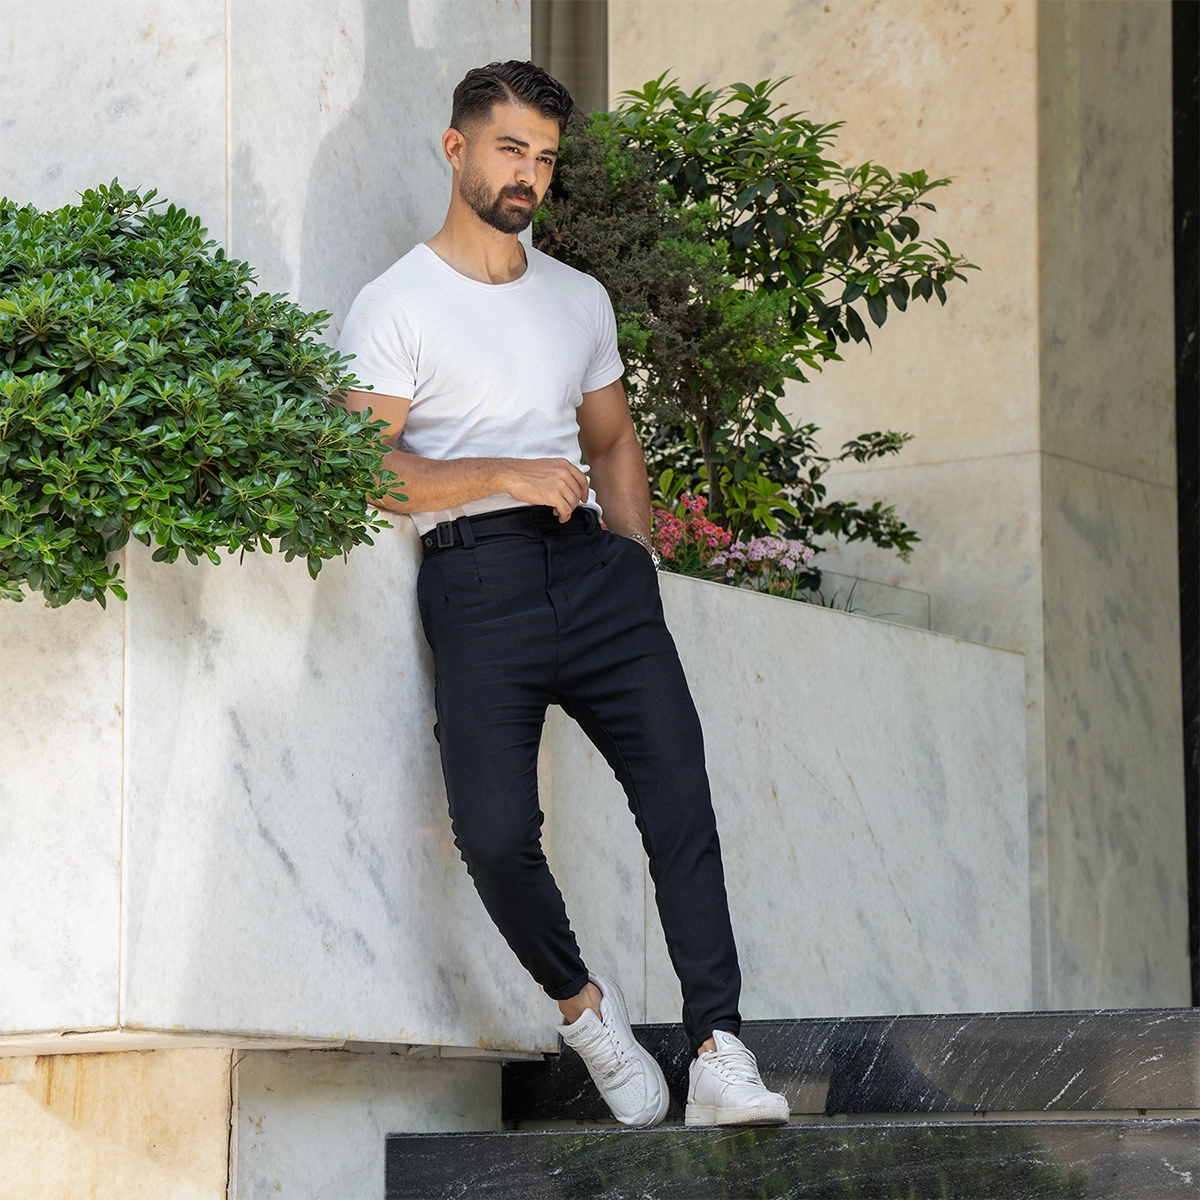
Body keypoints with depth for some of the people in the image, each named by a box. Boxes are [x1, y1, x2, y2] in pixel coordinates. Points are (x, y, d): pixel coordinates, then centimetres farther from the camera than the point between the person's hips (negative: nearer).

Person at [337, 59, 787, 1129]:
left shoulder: (580, 300, 22)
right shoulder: (395, 308, 5)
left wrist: (635, 562, 15)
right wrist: (508, 476, -14)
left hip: (590, 564, 4)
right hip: (476, 578, -4)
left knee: (680, 796, -13)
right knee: (495, 832, -19)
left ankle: (719, 1054, -15)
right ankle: (579, 999, 8)